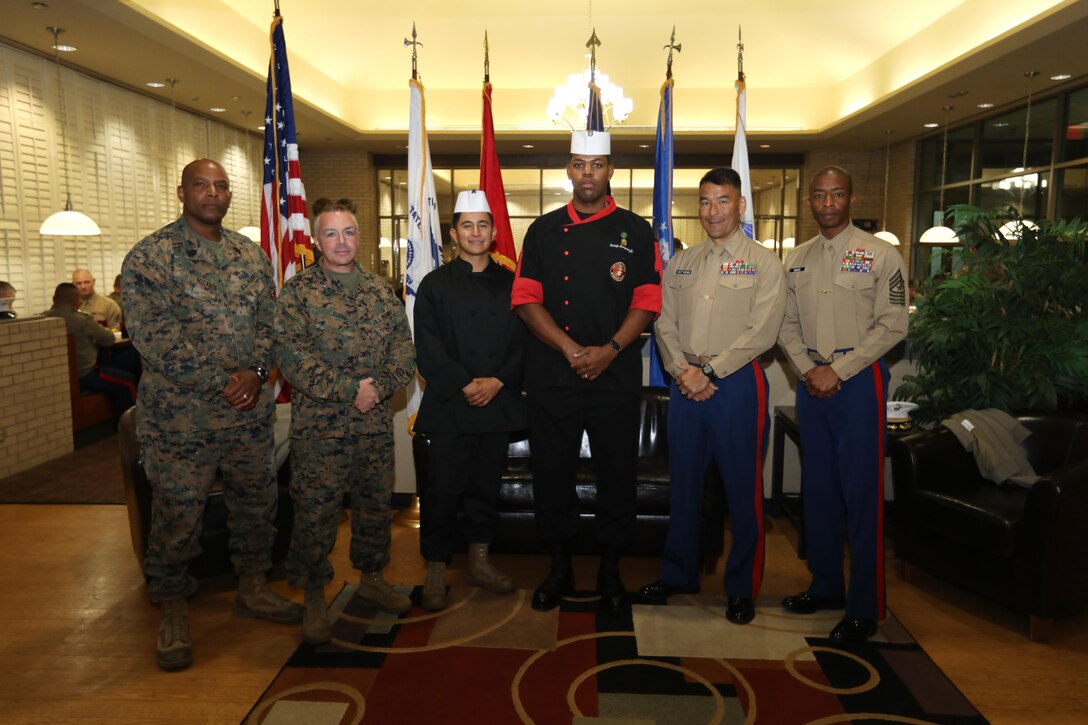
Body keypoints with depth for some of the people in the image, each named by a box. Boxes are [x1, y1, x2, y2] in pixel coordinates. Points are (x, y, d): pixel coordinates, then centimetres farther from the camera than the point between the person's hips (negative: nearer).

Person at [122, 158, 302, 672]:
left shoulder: (251, 255, 10)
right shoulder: (149, 257, -7)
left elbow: (269, 321, 7)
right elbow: (153, 339, -15)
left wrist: (256, 371, -12)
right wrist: (224, 384, -18)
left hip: (250, 413, 5)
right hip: (180, 417, -5)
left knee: (257, 503, 15)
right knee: (177, 516, 5)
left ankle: (253, 589, 35)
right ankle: (172, 614, 25)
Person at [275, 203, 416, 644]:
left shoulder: (380, 291, 9)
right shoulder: (298, 291, -3)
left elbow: (405, 349, 4)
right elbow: (291, 355, -13)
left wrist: (379, 387, -14)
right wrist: (350, 390, -17)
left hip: (376, 422, 4)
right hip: (319, 425, -4)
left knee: (376, 504, 14)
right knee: (315, 511, 2)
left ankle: (371, 579, 33)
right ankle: (314, 599, 19)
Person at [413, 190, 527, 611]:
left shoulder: (510, 284, 10)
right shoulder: (435, 284, 3)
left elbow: (523, 340, 4)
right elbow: (428, 348, -4)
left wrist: (498, 381, -10)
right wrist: (465, 385, -14)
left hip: (498, 403, 3)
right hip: (449, 406, -2)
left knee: (486, 485, 11)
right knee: (444, 489, -1)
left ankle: (479, 561, 26)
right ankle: (436, 572, 13)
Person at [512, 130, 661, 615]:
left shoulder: (635, 232, 6)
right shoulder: (544, 231, 8)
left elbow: (647, 301, 0)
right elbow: (526, 299, 1)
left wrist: (609, 349, -13)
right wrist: (569, 348, -11)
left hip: (616, 374, -1)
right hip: (551, 374, 1)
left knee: (617, 473, 6)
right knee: (552, 470, 7)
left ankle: (610, 570, 23)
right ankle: (559, 567, 24)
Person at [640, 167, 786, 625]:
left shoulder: (763, 263, -1)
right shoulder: (680, 264, 13)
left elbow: (762, 331, -11)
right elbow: (664, 324, 8)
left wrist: (710, 372, -15)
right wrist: (682, 371, -8)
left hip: (737, 382, -4)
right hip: (685, 383, 4)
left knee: (742, 487, 3)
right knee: (683, 482, 12)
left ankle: (742, 588, 18)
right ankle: (677, 574, 27)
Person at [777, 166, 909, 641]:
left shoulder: (880, 254, -3)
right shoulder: (797, 259, 12)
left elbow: (892, 325, -8)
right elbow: (787, 324, 11)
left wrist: (838, 370, -13)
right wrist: (807, 370, -5)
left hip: (859, 379, -5)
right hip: (810, 380, 5)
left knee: (861, 491, -3)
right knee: (818, 486, 11)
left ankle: (864, 607, 7)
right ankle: (825, 586, 25)